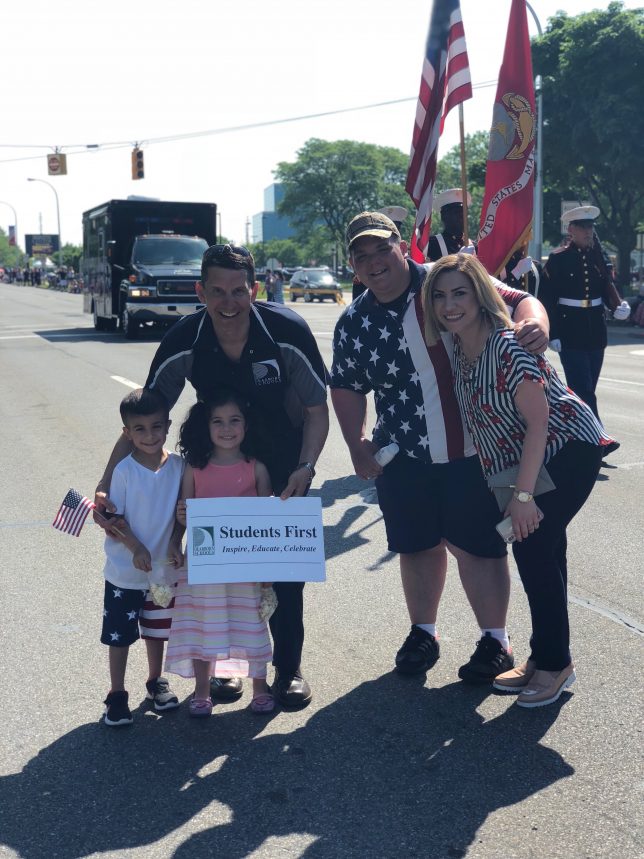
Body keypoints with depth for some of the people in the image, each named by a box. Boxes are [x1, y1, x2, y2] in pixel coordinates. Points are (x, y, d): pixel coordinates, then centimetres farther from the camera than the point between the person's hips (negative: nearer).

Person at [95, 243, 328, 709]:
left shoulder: (288, 330, -27)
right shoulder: (183, 342, -22)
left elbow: (317, 407, -14)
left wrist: (306, 467, -28)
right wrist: (106, 485, -23)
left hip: (283, 465, -1)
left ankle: (289, 667, 20)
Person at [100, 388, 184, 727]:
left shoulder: (178, 466, -8)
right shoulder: (123, 470, -16)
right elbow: (114, 519, -13)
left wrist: (174, 545, -14)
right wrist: (136, 548, -25)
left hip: (163, 569, 3)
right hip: (124, 572, -3)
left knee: (157, 629, 20)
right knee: (120, 635, 8)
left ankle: (156, 682, 40)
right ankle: (117, 695, 23)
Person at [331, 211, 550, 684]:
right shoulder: (354, 324, 3)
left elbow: (519, 300, -5)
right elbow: (347, 389, 13)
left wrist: (535, 324, -27)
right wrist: (357, 444, 2)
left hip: (474, 448, -3)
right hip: (404, 455, 3)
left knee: (478, 543, 4)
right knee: (418, 546, 13)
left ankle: (496, 641, 21)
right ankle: (424, 632, 34)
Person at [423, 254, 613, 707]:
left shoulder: (508, 347, -27)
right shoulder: (457, 347, -3)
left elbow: (538, 420, -27)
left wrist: (523, 495, -27)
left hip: (567, 450, -8)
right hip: (519, 461, 8)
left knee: (534, 546, -10)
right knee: (540, 549, 13)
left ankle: (554, 663, 7)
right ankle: (546, 657, 27)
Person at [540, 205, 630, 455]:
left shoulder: (597, 256, 9)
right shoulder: (558, 259, -6)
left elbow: (607, 287, 13)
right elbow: (547, 298, -8)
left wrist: (618, 306, -9)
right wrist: (552, 334, -12)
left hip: (596, 333, 6)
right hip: (571, 334, -6)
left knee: (586, 389, 10)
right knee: (583, 390, -10)